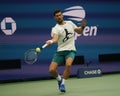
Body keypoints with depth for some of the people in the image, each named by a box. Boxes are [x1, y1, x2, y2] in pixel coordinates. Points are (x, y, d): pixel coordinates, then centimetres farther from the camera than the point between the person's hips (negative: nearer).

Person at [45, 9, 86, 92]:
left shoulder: (70, 23, 10)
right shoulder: (55, 29, -3)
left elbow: (79, 31, 23)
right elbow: (55, 39, -24)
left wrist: (83, 27, 1)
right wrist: (51, 41, -48)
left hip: (71, 50, 0)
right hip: (60, 51, 0)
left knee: (68, 64, -31)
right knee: (51, 70, -12)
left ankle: (63, 83, -10)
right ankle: (59, 79, 23)